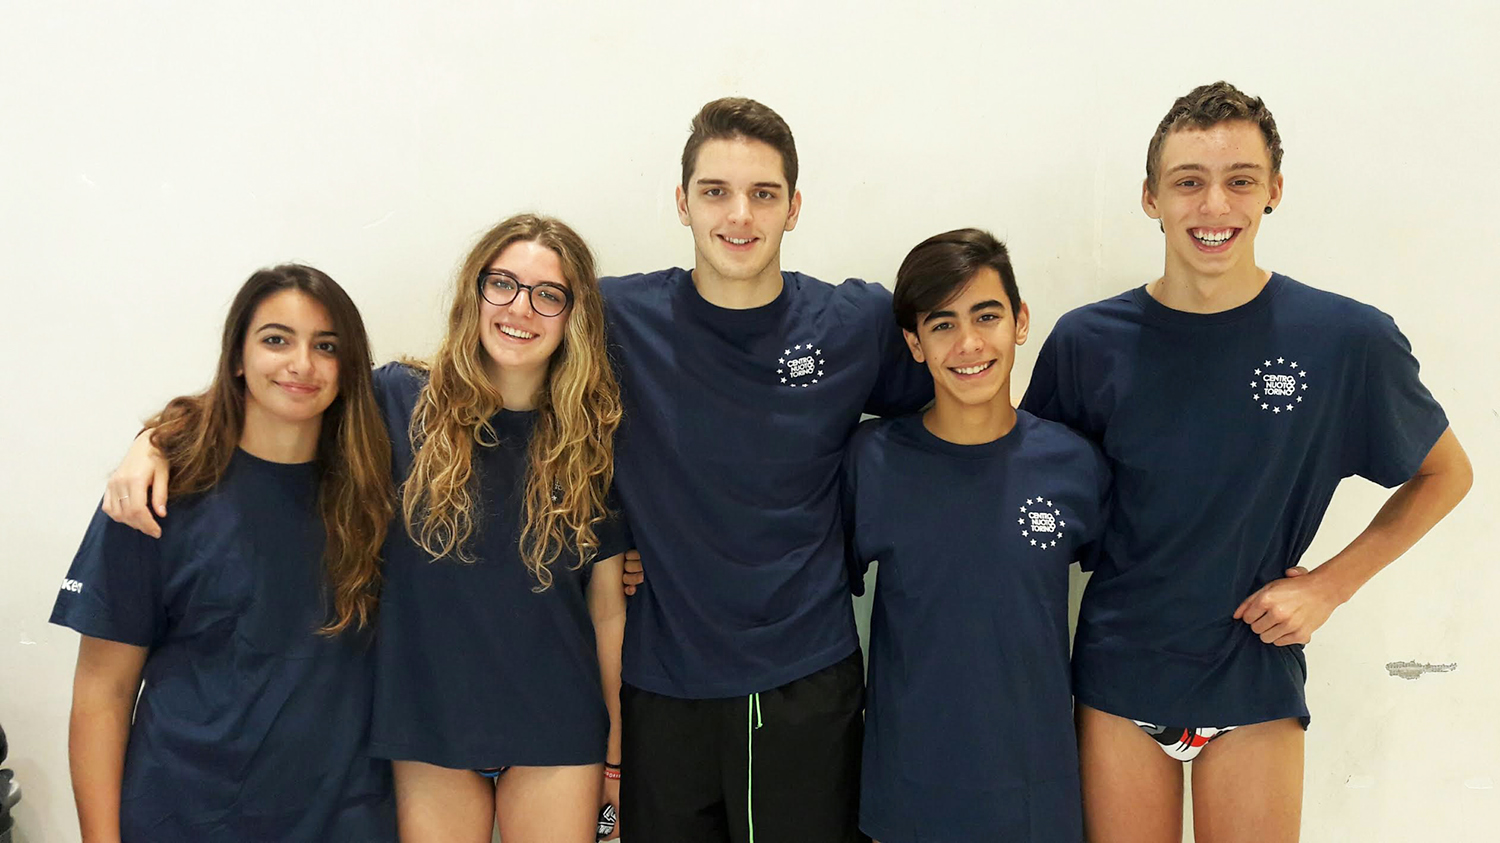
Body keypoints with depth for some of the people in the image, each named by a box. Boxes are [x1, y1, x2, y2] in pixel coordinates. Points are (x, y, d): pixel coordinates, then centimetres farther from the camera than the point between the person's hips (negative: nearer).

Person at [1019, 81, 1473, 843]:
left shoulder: (1349, 339, -10)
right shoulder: (1087, 342, -7)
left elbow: (1444, 474, 5)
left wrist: (1329, 586, -5)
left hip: (1254, 674, 0)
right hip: (1120, 670, 1)